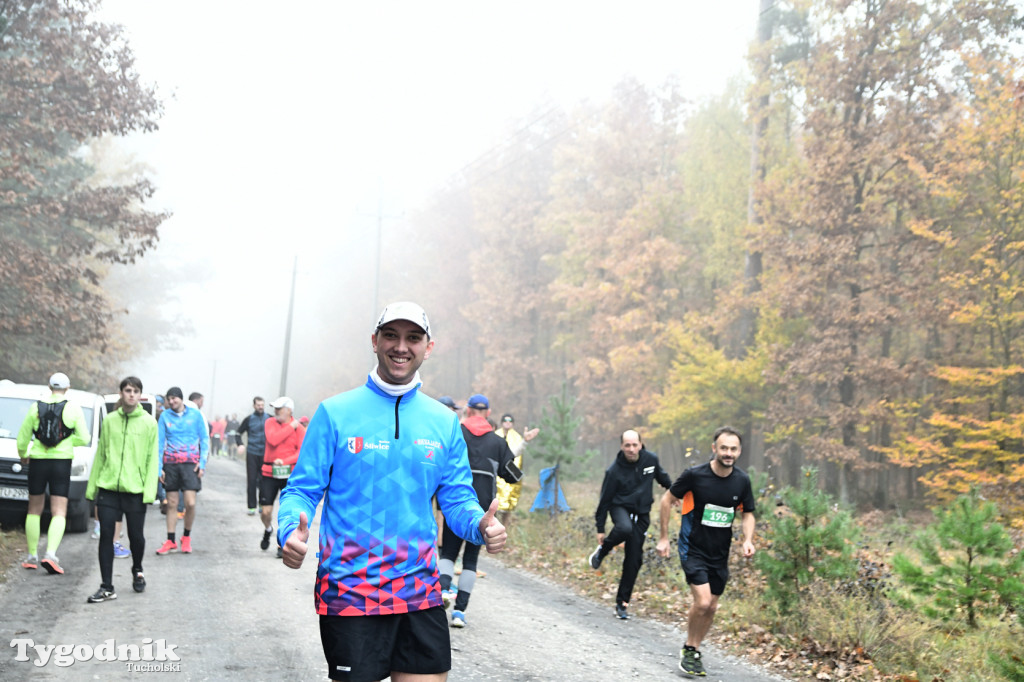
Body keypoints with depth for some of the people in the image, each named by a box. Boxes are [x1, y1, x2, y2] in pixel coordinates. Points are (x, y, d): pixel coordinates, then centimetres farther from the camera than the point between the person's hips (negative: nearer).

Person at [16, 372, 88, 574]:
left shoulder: (36, 407, 1)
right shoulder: (73, 409, -3)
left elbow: (22, 438, 7)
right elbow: (84, 438, -2)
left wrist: (23, 456, 25)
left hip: (38, 461, 2)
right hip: (62, 463, -2)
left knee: (34, 510, 15)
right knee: (59, 513, -1)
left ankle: (32, 556, 19)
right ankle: (50, 554, -18)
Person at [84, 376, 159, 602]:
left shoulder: (149, 423, -1)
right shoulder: (110, 421, 7)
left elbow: (152, 458, -3)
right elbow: (100, 455, 12)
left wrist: (150, 490, -10)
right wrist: (92, 486, 10)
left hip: (135, 490, -2)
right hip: (108, 488, 2)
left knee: (136, 536, 7)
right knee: (106, 536, -1)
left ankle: (137, 571, 35)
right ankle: (107, 587, 5)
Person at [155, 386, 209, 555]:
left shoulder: (195, 414, 2)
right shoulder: (165, 416, 4)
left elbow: (204, 440, 5)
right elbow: (160, 442, 6)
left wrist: (202, 463, -3)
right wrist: (159, 467, 0)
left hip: (190, 463, -2)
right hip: (170, 463, 2)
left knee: (190, 503, -10)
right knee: (171, 503, 5)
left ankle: (186, 536, 12)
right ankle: (170, 542, 14)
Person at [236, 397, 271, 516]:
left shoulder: (270, 419, 6)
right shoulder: (249, 419, 4)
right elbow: (238, 433, 11)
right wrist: (240, 444, -6)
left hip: (265, 455, 1)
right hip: (252, 454, 0)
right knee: (251, 480, -1)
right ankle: (251, 507, 5)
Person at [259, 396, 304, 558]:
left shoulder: (299, 428, -2)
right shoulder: (270, 423, 4)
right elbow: (273, 440, -15)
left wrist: (285, 461, -22)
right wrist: (291, 427, -13)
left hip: (289, 475, -2)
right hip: (269, 473, 2)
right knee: (265, 511, 0)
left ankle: (282, 544, 15)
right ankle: (268, 530, 34)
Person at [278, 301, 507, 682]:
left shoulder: (444, 422, 7)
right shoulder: (335, 413, -2)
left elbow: (457, 499, 9)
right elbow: (303, 489, -1)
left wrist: (480, 526, -13)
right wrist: (291, 531, -22)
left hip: (420, 594, 3)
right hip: (348, 594, -2)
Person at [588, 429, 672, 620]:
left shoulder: (651, 459, -6)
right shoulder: (614, 471, -16)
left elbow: (662, 477, 16)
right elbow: (605, 499, -8)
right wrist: (600, 529, -5)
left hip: (642, 513, 3)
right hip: (620, 507, -3)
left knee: (634, 559, -1)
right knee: (625, 528, -39)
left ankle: (622, 602, 9)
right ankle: (602, 551, -8)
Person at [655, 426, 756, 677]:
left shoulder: (742, 480, -4)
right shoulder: (694, 475, -16)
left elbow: (747, 514, 10)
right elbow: (667, 500, -3)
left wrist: (747, 540, -8)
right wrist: (663, 537, -3)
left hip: (720, 553, 5)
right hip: (693, 549, -5)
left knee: (711, 607, 9)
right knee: (702, 601, -17)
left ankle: (694, 653, 28)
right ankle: (688, 650, 5)